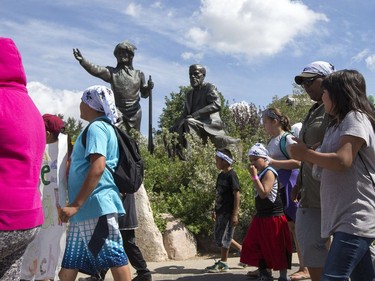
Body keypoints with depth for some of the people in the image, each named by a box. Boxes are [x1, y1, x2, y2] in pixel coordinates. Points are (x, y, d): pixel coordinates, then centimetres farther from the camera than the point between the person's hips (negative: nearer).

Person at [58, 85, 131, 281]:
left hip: (96, 205, -10)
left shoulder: (96, 127, -10)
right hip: (89, 207, 10)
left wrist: (76, 204, -24)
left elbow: (98, 166, -23)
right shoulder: (104, 127, 20)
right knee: (69, 262, 12)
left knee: (113, 257, -5)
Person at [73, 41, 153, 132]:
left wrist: (149, 88, -6)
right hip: (118, 113, -2)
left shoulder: (138, 74, 10)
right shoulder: (112, 72, 3)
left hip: (135, 113, 2)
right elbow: (97, 70, -13)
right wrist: (82, 60, -28)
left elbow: (144, 94, 16)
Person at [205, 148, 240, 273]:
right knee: (218, 237, 12)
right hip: (220, 211, 9)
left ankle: (223, 263, 10)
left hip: (228, 212, -9)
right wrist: (215, 210, 19)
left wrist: (235, 214, -19)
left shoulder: (231, 175, -14)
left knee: (224, 238, -2)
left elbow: (237, 194, -16)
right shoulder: (221, 175, 12)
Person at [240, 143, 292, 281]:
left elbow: (263, 193, -27)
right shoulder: (260, 174, 12)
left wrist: (254, 176, -24)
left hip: (274, 218, -9)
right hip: (261, 218, 10)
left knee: (277, 249, 0)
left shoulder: (269, 172, -15)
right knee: (254, 247, 10)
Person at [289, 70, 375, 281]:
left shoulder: (356, 118, -8)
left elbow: (342, 161, -20)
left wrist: (305, 154, -9)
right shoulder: (339, 123, 22)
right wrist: (306, 155, 6)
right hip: (345, 216, 10)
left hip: (356, 217, -10)